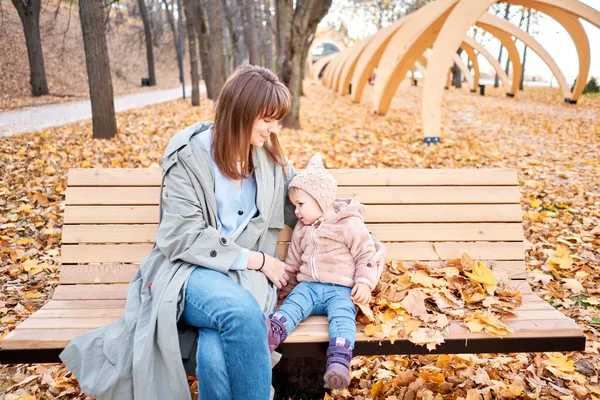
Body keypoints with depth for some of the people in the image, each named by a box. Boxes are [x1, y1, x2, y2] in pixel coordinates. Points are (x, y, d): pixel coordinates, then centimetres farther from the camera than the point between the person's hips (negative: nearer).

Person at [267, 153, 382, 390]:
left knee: (342, 315, -31)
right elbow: (292, 260, 27)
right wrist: (286, 285, 25)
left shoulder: (350, 225, 1)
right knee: (292, 304, -25)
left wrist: (365, 282, -8)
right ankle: (270, 333, -52)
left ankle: (339, 362, -52)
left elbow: (367, 256, 3)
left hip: (340, 290, -4)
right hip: (308, 286, 4)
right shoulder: (302, 229, 19)